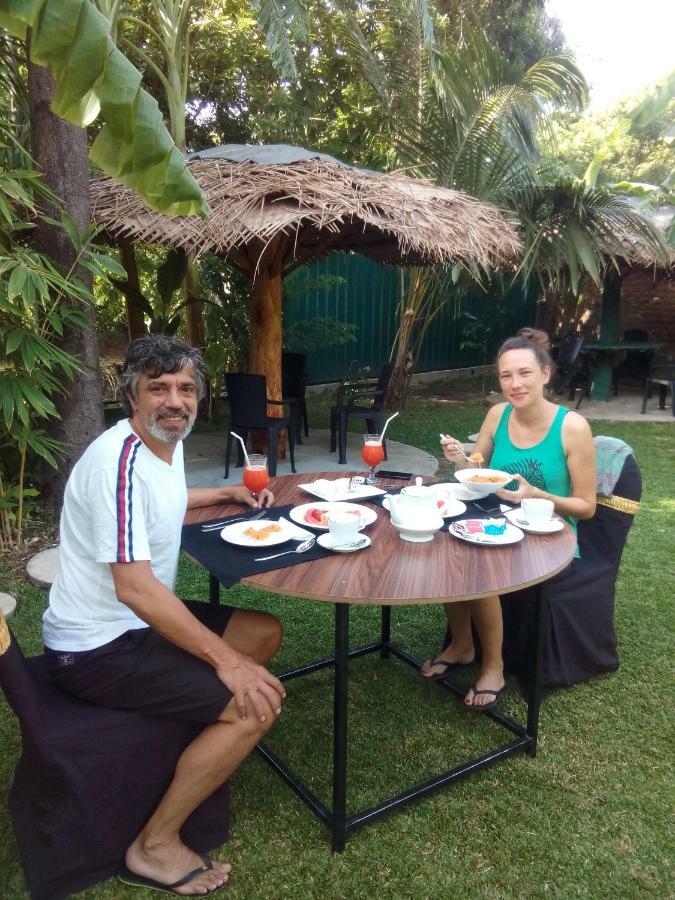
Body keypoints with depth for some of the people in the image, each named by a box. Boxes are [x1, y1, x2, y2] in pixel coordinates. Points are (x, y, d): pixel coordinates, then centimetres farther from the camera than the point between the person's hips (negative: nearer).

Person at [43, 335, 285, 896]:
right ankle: (155, 848, 1)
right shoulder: (121, 460, -25)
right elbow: (134, 585, -32)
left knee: (265, 633, 11)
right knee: (256, 703, -18)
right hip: (97, 648, -10)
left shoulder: (167, 441, 4)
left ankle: (201, 754, 22)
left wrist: (225, 494, 18)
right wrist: (227, 661, -30)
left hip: (135, 621, 10)